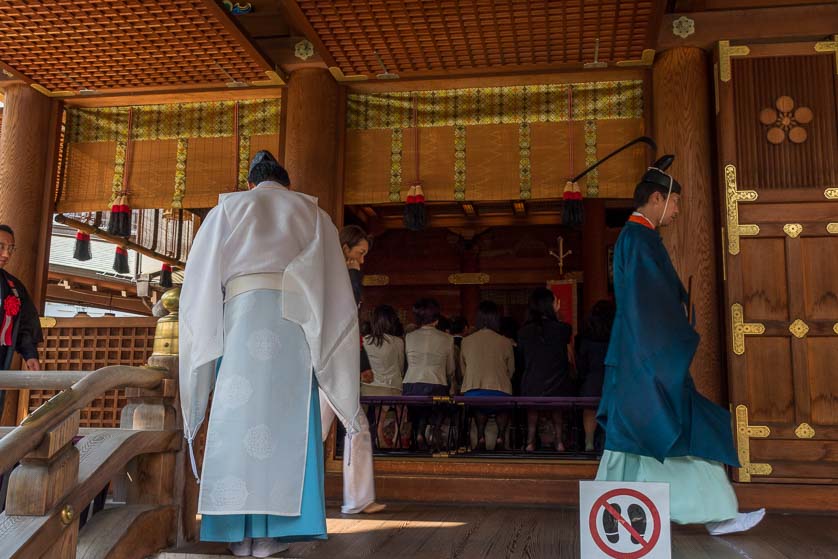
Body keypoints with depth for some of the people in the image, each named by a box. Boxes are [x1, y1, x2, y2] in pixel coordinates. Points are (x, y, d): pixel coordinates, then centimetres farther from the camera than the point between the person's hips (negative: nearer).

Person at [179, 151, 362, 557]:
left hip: (240, 315, 0)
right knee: (284, 420, -1)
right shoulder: (313, 214, 20)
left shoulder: (227, 209, 19)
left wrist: (205, 339, 18)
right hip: (293, 321, 0)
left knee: (238, 418, 1)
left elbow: (199, 282, 14)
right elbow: (335, 289, 13)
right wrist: (340, 337, 16)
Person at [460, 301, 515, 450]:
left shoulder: (466, 341, 6)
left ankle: (481, 436, 17)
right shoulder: (505, 342, 2)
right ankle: (500, 436, 16)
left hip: (472, 392, 1)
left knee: (480, 406, 35)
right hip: (500, 392, -1)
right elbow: (511, 372, 14)